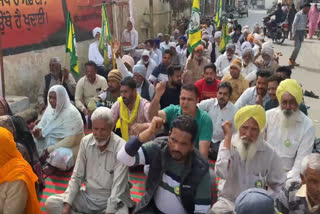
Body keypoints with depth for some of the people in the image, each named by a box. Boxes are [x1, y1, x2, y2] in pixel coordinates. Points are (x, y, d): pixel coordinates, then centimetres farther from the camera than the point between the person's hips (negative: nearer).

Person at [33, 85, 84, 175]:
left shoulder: (71, 113, -22)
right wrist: (38, 132, -20)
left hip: (69, 147, -6)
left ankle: (51, 166, -7)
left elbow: (69, 141, -25)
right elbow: (42, 125, 5)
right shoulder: (50, 108, 0)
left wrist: (49, 150, -25)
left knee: (59, 155, -36)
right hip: (51, 142, 6)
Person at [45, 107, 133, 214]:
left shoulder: (121, 147, -18)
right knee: (51, 203, -9)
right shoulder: (86, 142, -3)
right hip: (88, 196, 5)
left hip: (114, 201, -5)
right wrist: (67, 205, -9)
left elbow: (118, 186, -20)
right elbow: (77, 176, 1)